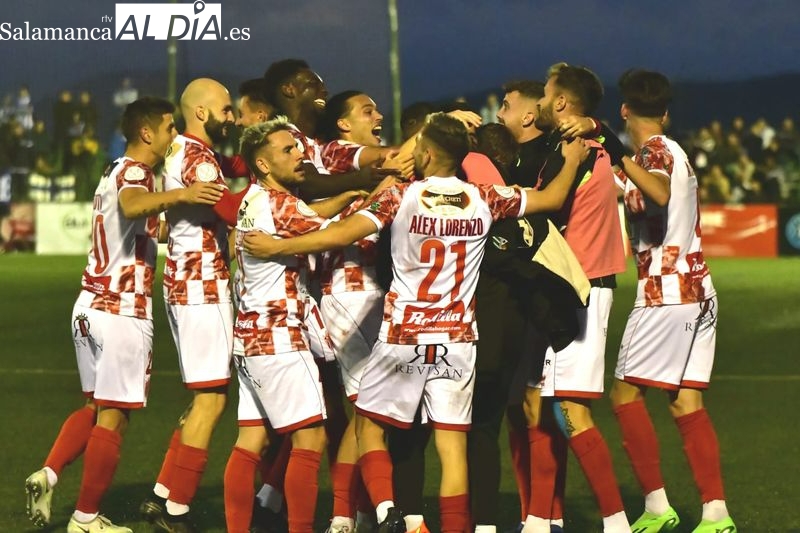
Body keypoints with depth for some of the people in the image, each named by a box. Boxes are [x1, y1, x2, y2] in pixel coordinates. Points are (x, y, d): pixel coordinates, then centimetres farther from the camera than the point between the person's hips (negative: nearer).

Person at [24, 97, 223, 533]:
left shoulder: (115, 173, 17)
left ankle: (48, 474, 2)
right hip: (122, 311, -9)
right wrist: (180, 195, -53)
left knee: (97, 406, 19)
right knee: (113, 416, -1)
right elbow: (132, 206, -37)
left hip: (91, 305, 9)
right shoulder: (135, 173, -13)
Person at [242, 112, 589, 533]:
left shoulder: (402, 197, -8)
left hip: (403, 334, -2)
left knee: (369, 427, 10)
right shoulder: (484, 199, 0)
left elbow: (342, 233, -15)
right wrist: (572, 161, 31)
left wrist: (278, 247, -7)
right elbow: (551, 199, 11)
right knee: (452, 443, 2)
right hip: (457, 338, 2)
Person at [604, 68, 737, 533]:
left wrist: (620, 157, -31)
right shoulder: (674, 151, 17)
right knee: (686, 402, 6)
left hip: (667, 292, -8)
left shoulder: (656, 152, -10)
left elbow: (660, 194, -33)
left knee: (626, 394, -3)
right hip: (697, 290, 8)